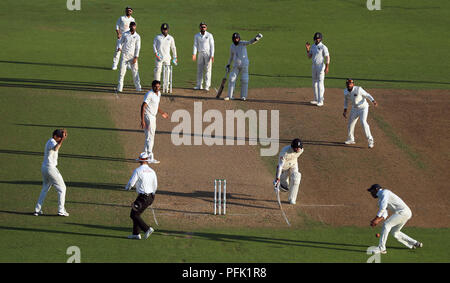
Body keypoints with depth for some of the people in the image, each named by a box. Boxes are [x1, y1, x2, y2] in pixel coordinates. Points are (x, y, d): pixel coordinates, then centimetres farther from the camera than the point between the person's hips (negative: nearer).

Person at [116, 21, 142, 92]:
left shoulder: (137, 36, 2)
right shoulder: (125, 34, 3)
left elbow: (137, 48, 1)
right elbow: (121, 42, 9)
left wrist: (136, 57, -7)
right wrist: (119, 47, -14)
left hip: (133, 56, 0)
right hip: (125, 54, 0)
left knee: (135, 71, 1)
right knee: (122, 71, -4)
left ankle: (138, 87, 6)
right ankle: (120, 87, -2)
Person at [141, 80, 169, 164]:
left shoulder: (158, 93, 9)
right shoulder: (149, 95, -20)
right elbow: (143, 107, -24)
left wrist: (162, 113, 32)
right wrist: (142, 120, -30)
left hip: (153, 117, 9)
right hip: (148, 117, -9)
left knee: (150, 137, 15)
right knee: (150, 137, -8)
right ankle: (150, 158, -7)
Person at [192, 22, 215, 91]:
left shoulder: (209, 35, -2)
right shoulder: (197, 36, 7)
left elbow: (212, 46, -4)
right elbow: (195, 45, 3)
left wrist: (212, 56, -13)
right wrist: (194, 54, -11)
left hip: (208, 54, -3)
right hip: (200, 54, 3)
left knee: (208, 70, -6)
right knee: (199, 70, 4)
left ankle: (207, 86, -6)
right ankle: (199, 85, 9)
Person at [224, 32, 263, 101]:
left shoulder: (242, 43, -8)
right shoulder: (232, 46, 5)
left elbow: (250, 42, -26)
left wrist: (255, 39, -45)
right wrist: (228, 65, 18)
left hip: (244, 65, -3)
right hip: (236, 65, 3)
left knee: (244, 80, -1)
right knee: (232, 79, -2)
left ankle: (243, 96, 10)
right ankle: (230, 96, 5)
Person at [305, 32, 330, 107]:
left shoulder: (323, 47, -11)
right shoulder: (313, 46, 11)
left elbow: (327, 57, -16)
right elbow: (309, 56, 14)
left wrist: (327, 67, -25)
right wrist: (307, 49, -1)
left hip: (321, 66, -8)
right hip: (314, 66, 8)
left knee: (320, 83, -10)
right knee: (314, 83, 12)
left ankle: (320, 101, -9)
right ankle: (316, 100, 22)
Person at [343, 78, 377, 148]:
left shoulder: (358, 89, -23)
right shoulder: (345, 91, -6)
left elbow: (367, 95, -17)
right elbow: (346, 100, 12)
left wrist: (373, 101, -33)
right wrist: (345, 110, 6)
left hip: (363, 108, -6)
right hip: (354, 108, 6)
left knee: (363, 122, -24)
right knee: (350, 124, 13)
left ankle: (370, 141, -21)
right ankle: (351, 139, 36)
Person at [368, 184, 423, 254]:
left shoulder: (384, 192, -7)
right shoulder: (380, 199, 23)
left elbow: (383, 207, -20)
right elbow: (384, 214, 16)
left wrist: (376, 219, -19)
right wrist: (378, 221, -4)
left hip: (403, 211, -10)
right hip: (406, 214, 10)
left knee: (386, 225, -17)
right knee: (394, 232, 18)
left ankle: (381, 248, -19)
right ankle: (415, 243, 25)